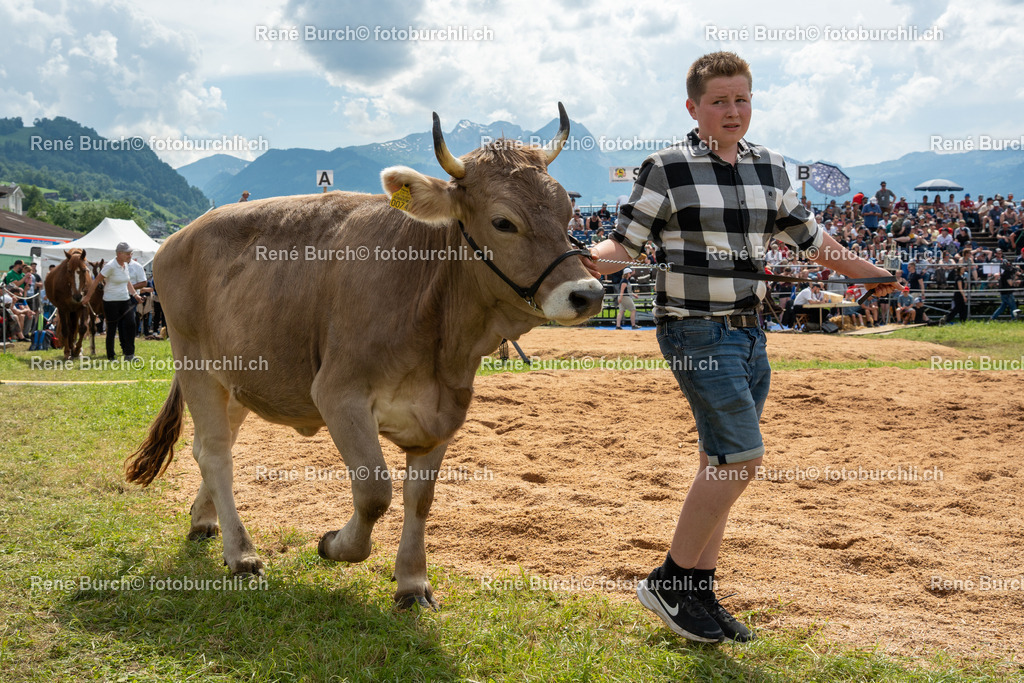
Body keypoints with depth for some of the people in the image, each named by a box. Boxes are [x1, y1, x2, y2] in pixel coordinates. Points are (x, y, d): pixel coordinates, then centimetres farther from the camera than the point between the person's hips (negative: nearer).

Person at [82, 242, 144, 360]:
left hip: (125, 300, 6)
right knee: (112, 328, 2)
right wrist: (88, 296, -6)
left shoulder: (126, 265, 7)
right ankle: (110, 357, 14)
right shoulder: (110, 266, -16)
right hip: (111, 301, -6)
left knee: (130, 324, -6)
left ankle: (129, 354, 0)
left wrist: (135, 294, 11)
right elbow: (96, 281, -10)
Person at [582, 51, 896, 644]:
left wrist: (879, 276, 25)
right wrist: (586, 262, -25)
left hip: (750, 332, 7)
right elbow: (625, 243, -5)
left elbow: (811, 238, 22)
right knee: (741, 457, -14)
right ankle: (670, 581, -1)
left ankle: (700, 596, 19)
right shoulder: (667, 169, -4)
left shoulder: (770, 168, 12)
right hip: (696, 332, -6)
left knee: (722, 465, 9)